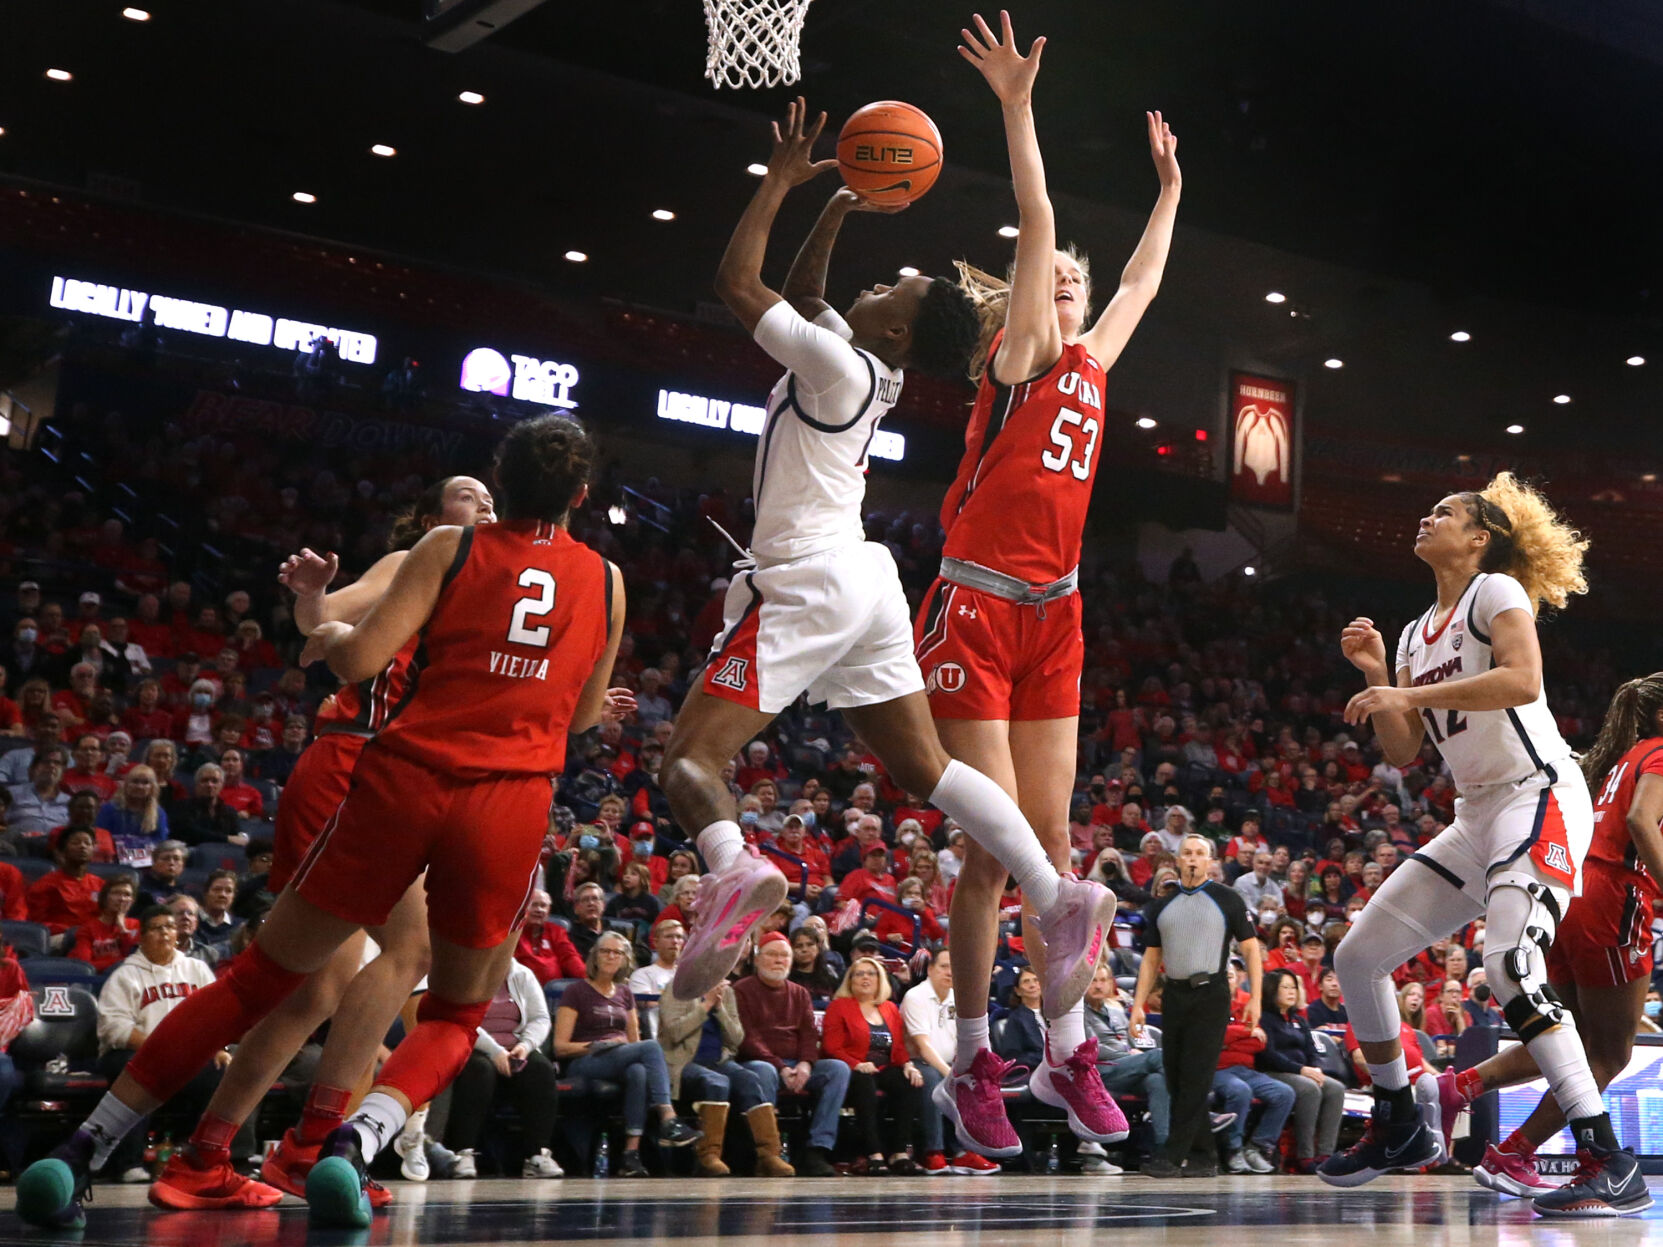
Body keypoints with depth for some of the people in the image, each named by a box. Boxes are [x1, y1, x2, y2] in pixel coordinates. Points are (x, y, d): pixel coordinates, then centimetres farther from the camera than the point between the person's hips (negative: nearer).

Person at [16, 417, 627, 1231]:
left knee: (259, 977, 10)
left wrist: (330, 634, 20)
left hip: (406, 778, 0)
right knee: (455, 1017, 17)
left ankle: (81, 1151, 8)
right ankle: (355, 1141, -13)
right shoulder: (605, 580, 14)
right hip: (512, 799, 0)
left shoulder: (449, 547, 8)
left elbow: (359, 660, -1)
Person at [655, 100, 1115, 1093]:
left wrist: (783, 180, -2)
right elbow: (800, 294, 28)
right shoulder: (870, 368, 11)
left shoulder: (838, 365, -14)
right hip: (863, 583, 9)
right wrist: (838, 209, 21)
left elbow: (739, 285, -10)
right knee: (923, 767, 8)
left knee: (691, 756, -10)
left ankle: (736, 869, -39)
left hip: (804, 585, -9)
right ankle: (1061, 896, -1)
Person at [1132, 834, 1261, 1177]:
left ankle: (1173, 1155, -8)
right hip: (1174, 995, 5)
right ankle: (1202, 1158, 14)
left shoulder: (1228, 900, 2)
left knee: (1195, 1079, -8)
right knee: (1176, 1079, 5)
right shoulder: (1161, 904, 13)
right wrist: (1138, 1005, 7)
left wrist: (1255, 998, -6)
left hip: (1211, 996, -5)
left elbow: (1251, 948, 2)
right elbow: (1151, 958, 14)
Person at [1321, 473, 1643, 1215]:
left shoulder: (1496, 591, -5)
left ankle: (1612, 1167, -26)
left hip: (1540, 799, -9)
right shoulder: (1419, 632, 18)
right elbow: (1402, 752, 16)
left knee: (1511, 967, -29)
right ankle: (1400, 1130, 20)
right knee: (1357, 957, 5)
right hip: (1477, 817, 9)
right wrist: (1376, 675, 3)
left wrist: (1409, 694, -21)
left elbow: (1522, 681, -24)